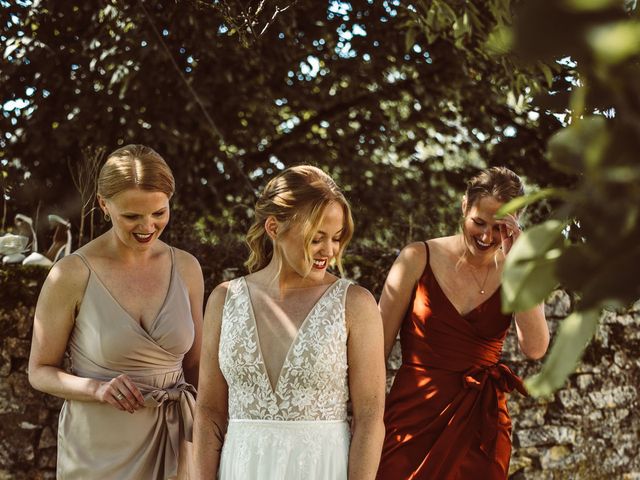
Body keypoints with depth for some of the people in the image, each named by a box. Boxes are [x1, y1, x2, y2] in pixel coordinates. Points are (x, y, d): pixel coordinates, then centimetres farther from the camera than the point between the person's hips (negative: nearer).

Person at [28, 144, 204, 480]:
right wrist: (98, 389, -20)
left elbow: (195, 364, 9)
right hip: (100, 450, -3)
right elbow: (40, 372, -4)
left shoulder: (186, 268, -2)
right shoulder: (71, 275, -13)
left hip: (174, 442, 3)